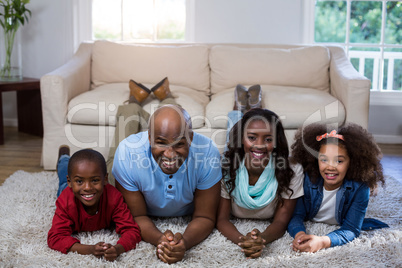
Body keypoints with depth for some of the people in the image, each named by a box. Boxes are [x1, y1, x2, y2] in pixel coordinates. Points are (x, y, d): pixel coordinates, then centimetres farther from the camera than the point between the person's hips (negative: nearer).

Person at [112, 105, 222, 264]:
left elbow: (205, 217, -19)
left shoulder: (208, 152, -29)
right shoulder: (127, 153, -29)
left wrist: (184, 242, -42)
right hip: (150, 221, -1)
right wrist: (158, 239, -41)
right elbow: (136, 216, -18)